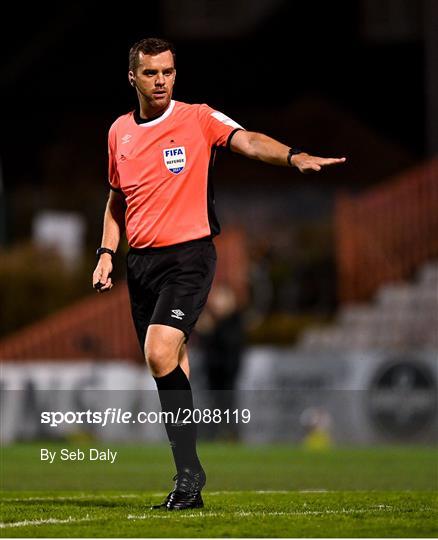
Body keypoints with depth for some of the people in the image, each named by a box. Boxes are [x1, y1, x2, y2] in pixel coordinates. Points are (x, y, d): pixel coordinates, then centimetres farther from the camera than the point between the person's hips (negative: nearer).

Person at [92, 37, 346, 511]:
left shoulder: (198, 119, -3)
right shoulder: (119, 131, 12)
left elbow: (248, 141, -19)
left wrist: (294, 156, -37)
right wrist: (106, 252, 12)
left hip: (188, 256, -5)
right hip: (140, 260, 5)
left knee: (161, 353, -22)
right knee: (168, 366, 7)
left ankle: (188, 469, -13)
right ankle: (189, 487, 13)